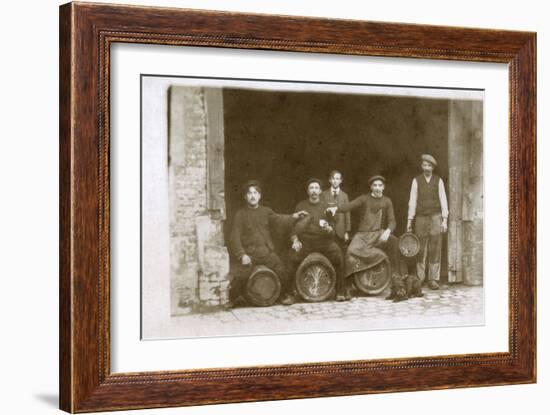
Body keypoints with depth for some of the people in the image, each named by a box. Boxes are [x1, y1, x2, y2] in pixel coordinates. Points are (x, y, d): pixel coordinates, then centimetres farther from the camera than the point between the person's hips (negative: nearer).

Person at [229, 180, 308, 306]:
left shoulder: (266, 211, 14)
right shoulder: (240, 214, 5)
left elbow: (278, 219, -3)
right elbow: (235, 237, -1)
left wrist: (293, 217, -20)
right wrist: (242, 255, -14)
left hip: (267, 252, 2)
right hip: (249, 254, -2)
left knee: (281, 270, -19)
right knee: (239, 275, -22)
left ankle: (287, 294, 5)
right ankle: (235, 297, 6)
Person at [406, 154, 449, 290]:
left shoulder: (438, 181, 3)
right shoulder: (416, 181, 2)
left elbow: (443, 200, 2)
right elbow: (412, 201, 1)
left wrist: (445, 220, -5)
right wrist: (409, 221, -3)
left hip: (435, 217, 0)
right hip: (421, 218, 0)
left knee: (435, 249, -3)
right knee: (420, 249, 0)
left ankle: (433, 279, -1)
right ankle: (419, 278, 8)